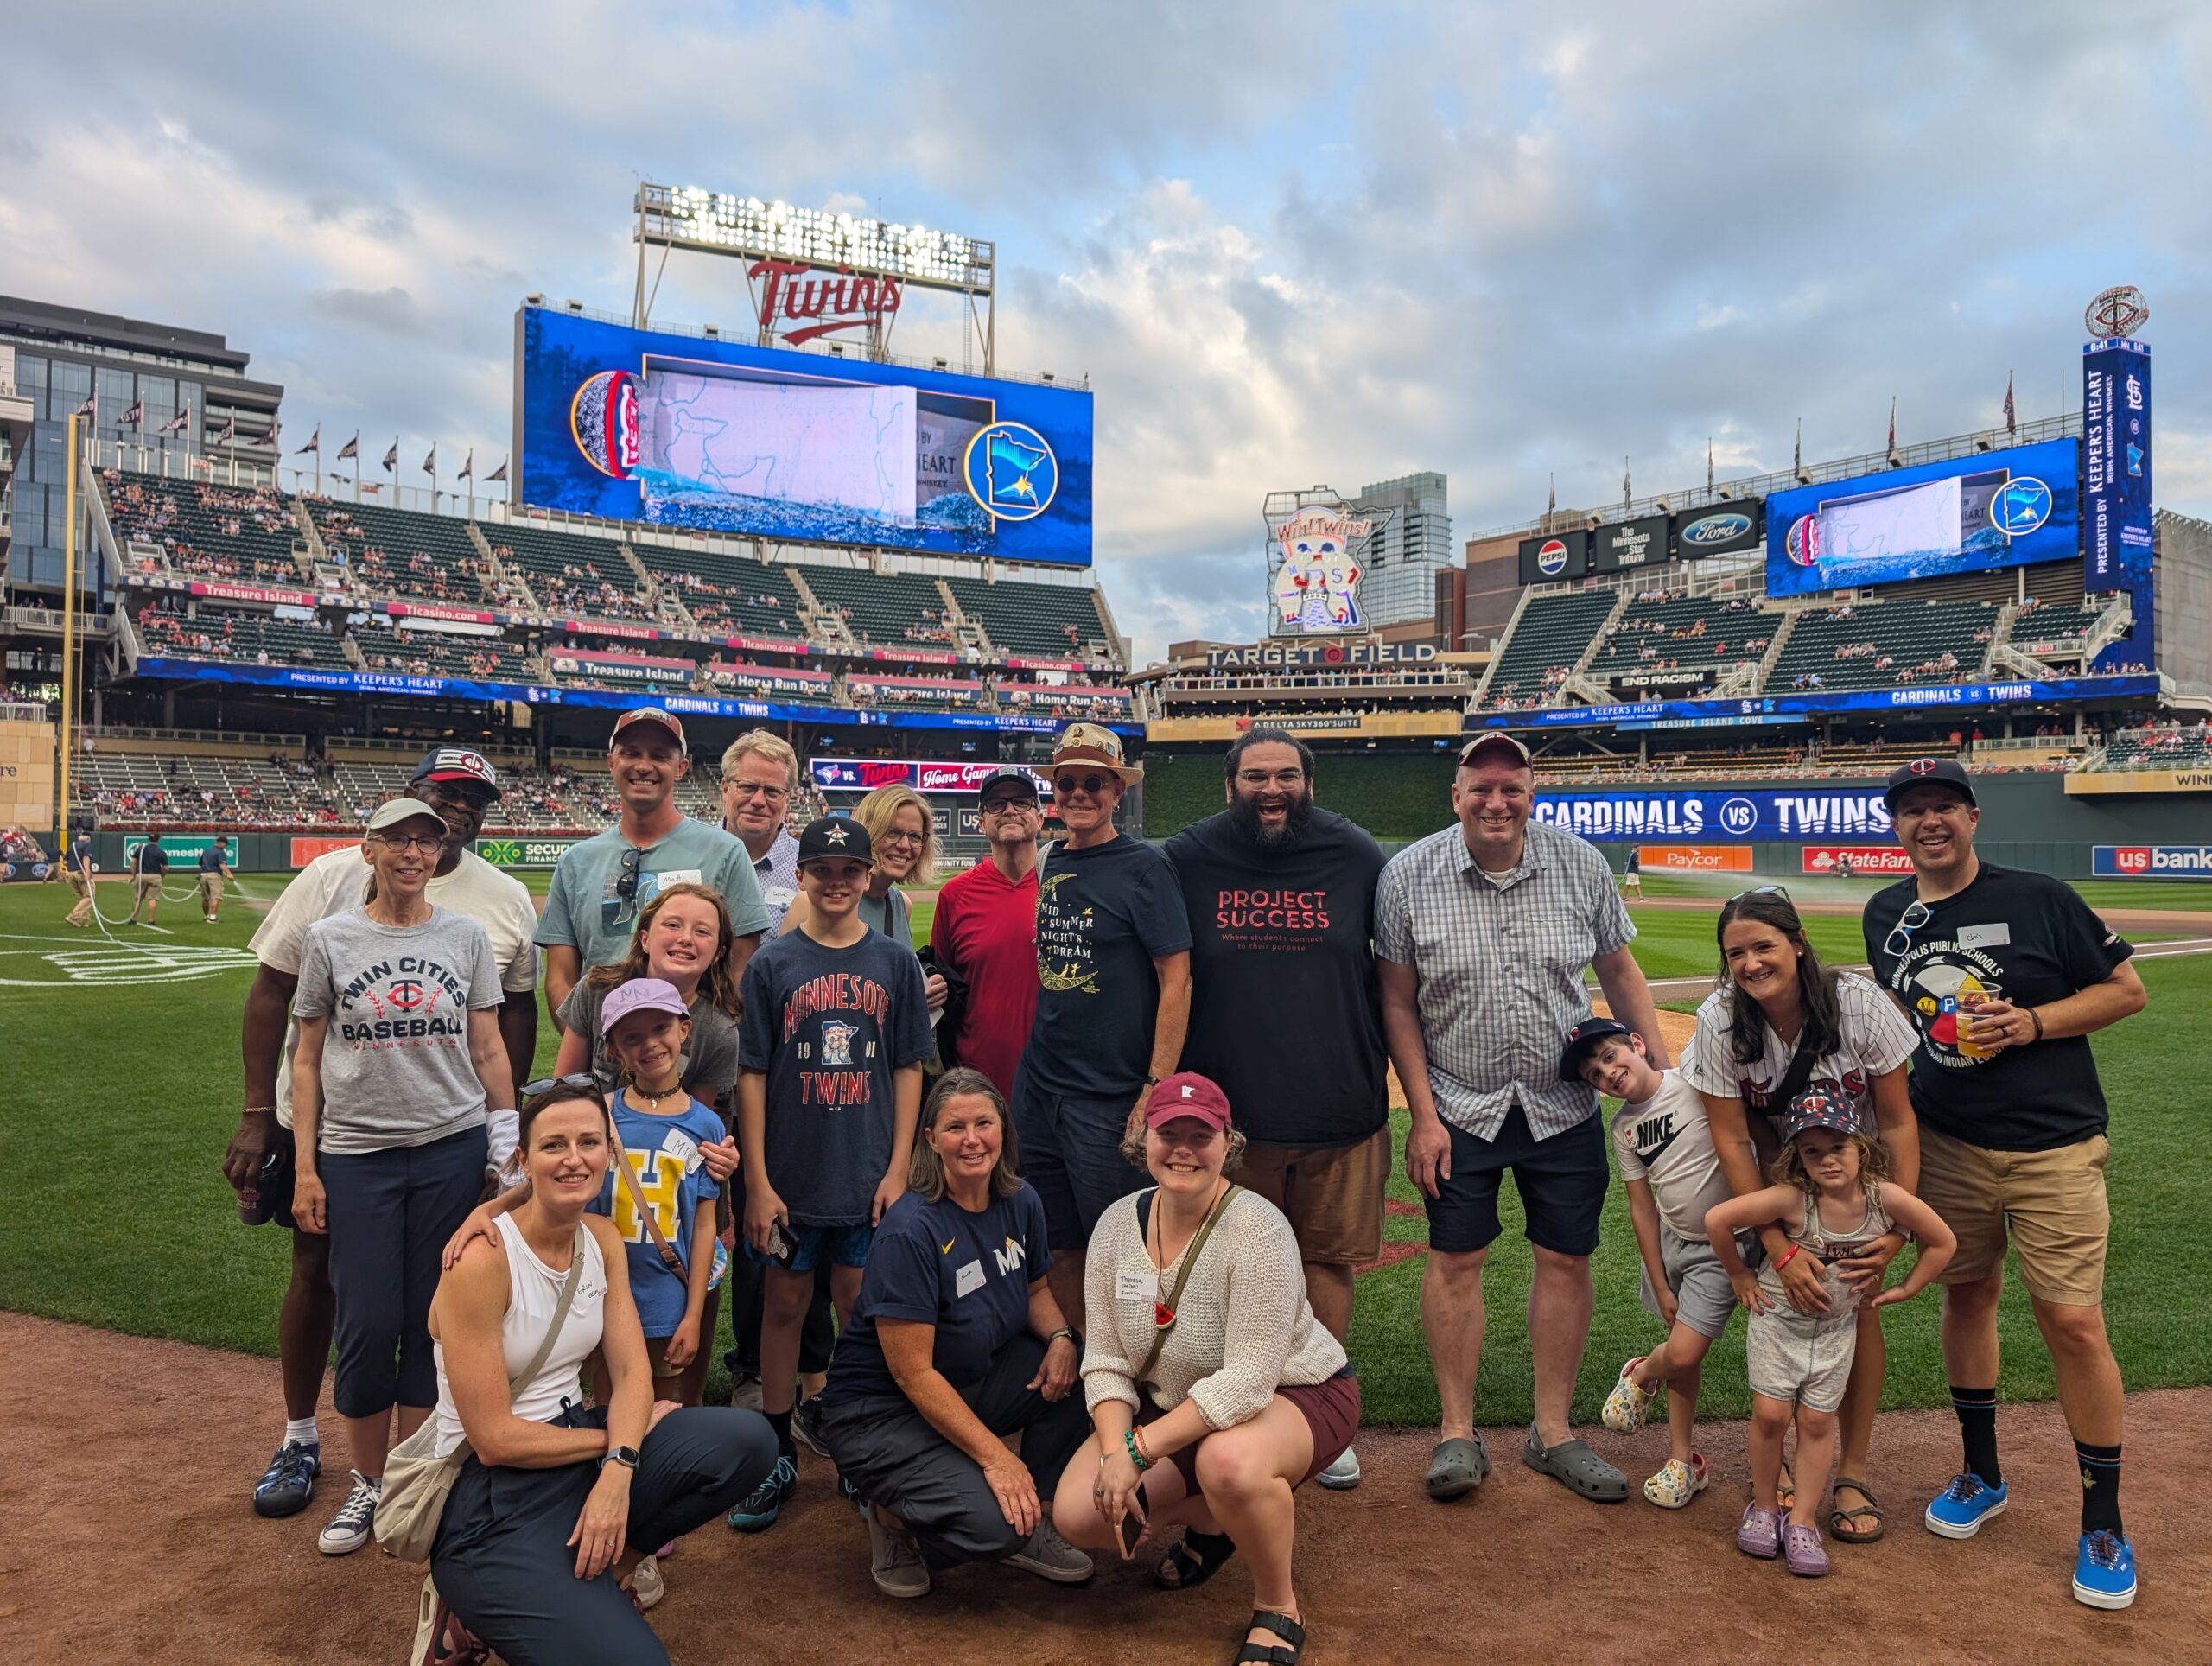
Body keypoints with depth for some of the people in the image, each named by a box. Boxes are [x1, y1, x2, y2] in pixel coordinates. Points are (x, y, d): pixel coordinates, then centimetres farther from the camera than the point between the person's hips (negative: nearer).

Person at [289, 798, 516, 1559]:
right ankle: (367, 1485, 22)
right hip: (357, 1155, 0)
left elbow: (489, 1051, 6)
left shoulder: (465, 937, 3)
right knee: (367, 1325, 2)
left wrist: (511, 1147, 3)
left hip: (453, 1152, 1)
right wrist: (304, 1168, -1)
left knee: (432, 1321, 6)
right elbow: (307, 1060, 4)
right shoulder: (331, 939, 2)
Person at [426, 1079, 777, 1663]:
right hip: (488, 1493, -7)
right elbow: (495, 1439, -18)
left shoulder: (603, 1239, 2)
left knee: (747, 1441, -16)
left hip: (579, 1450, 7)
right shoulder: (483, 1259, -19)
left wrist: (618, 1468, -19)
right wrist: (614, 1437, -9)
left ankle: (610, 1561, 4)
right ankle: (484, 1600, 2)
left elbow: (632, 1373, -1)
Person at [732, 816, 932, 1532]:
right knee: (784, 1303, 10)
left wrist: (898, 1168, -3)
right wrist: (757, 1181, -5)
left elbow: (908, 1069, 2)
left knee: (864, 1310, 8)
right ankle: (777, 1457, 24)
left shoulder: (895, 961, 0)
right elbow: (752, 1074, -2)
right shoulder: (773, 963, -2)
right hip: (791, 1173, 0)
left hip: (868, 1174, 1)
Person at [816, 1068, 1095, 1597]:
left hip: (973, 1384, 7)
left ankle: (1036, 1524, 2)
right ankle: (895, 1518, 5)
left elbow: (1035, 1290, 12)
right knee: (994, 1524, -26)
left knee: (1072, 1372, -15)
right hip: (879, 1413, -7)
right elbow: (913, 1374, -25)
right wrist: (994, 1455, -26)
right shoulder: (910, 1231, -26)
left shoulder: (1020, 1203, -5)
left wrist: (1060, 1337, -12)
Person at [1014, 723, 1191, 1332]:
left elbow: (1176, 981, -12)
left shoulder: (1144, 867, -8)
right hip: (1038, 1087, 6)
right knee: (1060, 1248, 14)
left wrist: (1155, 1088, -17)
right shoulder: (1051, 864, 10)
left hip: (1109, 1097, -6)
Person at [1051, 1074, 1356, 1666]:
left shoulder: (1256, 1230, -27)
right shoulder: (1116, 1225, -9)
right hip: (1175, 1406, 6)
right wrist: (1113, 1452, -20)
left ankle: (1278, 1609, -8)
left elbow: (1248, 1383, -31)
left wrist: (1139, 1449, -28)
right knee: (1077, 1514, -12)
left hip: (1295, 1395, -6)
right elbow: (1106, 1361, -4)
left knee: (1229, 1460, -39)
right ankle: (1211, 1520, 18)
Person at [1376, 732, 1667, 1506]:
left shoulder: (1581, 866, -4)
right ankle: (1458, 1433, 18)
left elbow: (1621, 975, 7)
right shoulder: (1408, 876, -9)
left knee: (1567, 1259, 7)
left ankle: (1552, 1431, 23)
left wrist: (1665, 1076, 3)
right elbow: (1398, 1003, -5)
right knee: (1455, 1261, 3)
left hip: (1564, 1106, 2)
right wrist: (1423, 1115, -8)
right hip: (1458, 1108, -2)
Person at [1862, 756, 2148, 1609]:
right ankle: (1982, 1474, 32)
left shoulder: (2038, 899, -9)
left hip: (2054, 1147, -4)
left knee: (2073, 1321, -5)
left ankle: (2103, 1522, 12)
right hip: (1947, 1145, 4)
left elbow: (2127, 989, -4)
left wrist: (2031, 1022, -17)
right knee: (1966, 1295, 14)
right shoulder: (1884, 915, 5)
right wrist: (1895, 1115, 11)